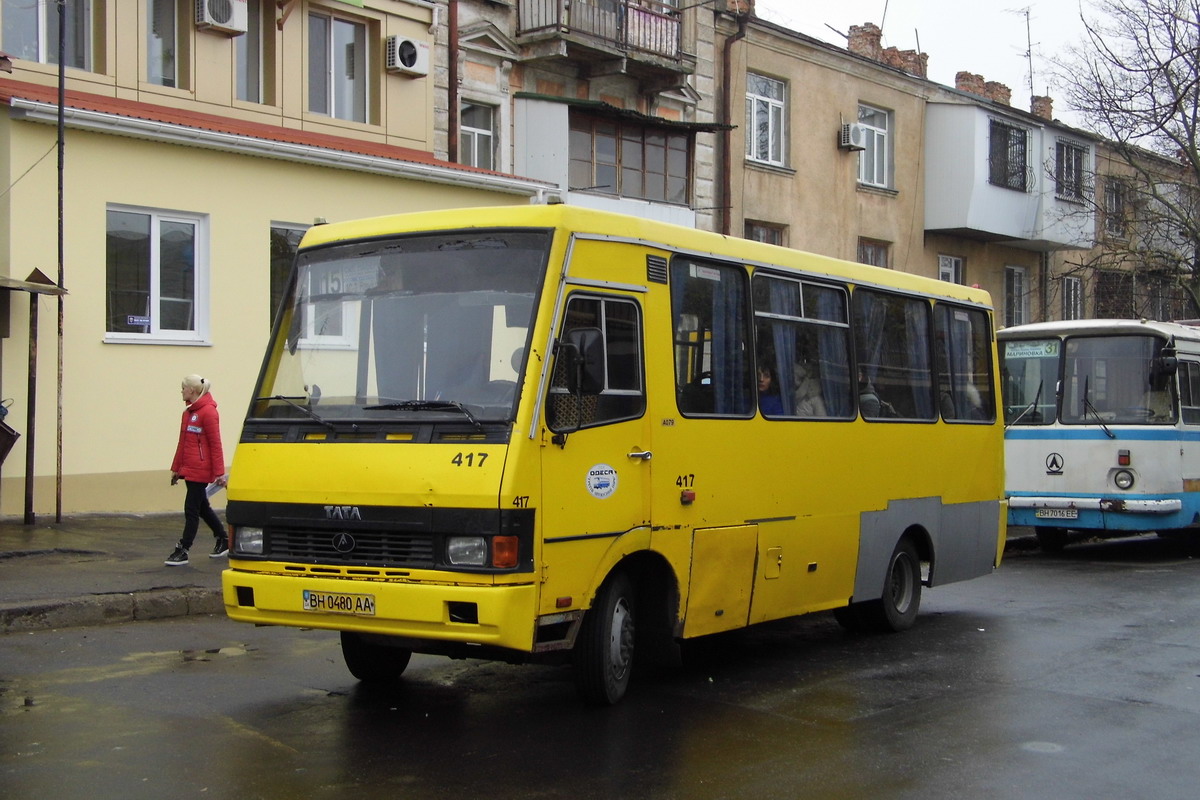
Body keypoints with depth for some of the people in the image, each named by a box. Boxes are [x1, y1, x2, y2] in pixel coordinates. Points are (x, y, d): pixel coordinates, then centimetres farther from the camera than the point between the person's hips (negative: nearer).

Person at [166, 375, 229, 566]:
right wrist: (176, 468, 18)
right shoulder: (188, 412, 12)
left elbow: (215, 444, -15)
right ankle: (223, 542, 28)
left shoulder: (208, 412, -14)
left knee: (191, 510, -4)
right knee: (202, 508, 15)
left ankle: (182, 551, 0)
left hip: (200, 470, -9)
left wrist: (219, 472, -16)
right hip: (189, 469, 9)